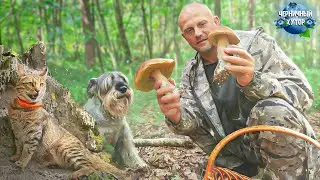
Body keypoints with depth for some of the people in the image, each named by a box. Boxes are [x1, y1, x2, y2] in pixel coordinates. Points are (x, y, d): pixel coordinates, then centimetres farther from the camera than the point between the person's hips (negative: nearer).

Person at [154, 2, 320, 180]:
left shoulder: (256, 43, -12)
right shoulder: (190, 72, 4)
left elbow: (303, 93, -20)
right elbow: (191, 121, -4)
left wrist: (253, 81, -39)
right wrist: (176, 116, -30)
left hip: (289, 147, -5)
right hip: (235, 152, 6)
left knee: (274, 110, -32)